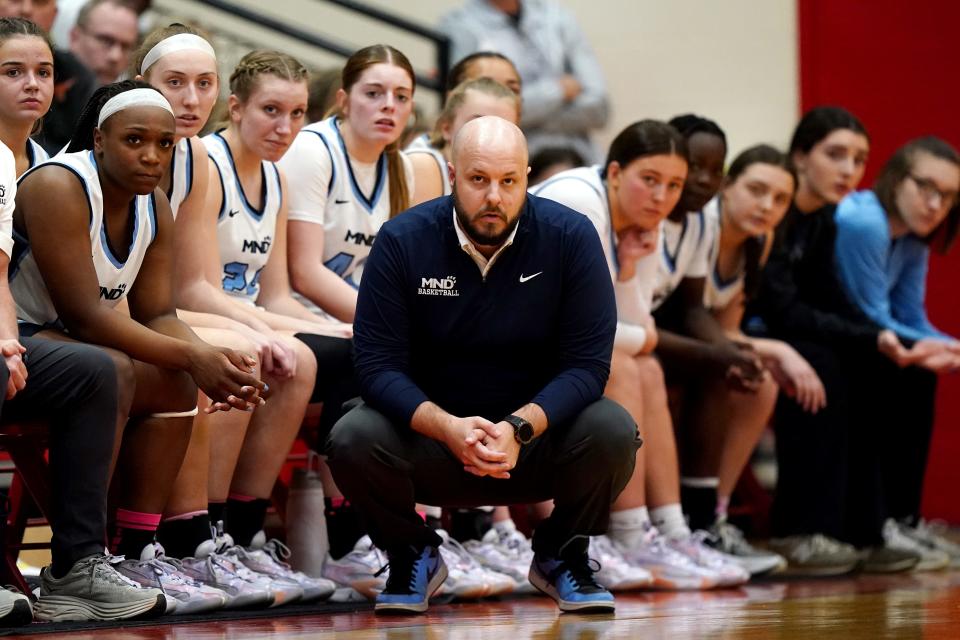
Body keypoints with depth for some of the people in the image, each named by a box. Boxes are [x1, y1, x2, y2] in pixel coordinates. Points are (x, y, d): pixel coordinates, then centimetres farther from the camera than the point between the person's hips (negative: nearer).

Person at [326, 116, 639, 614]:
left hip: (538, 435, 0)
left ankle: (561, 556, 2)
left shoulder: (570, 237, -12)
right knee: (352, 440, -29)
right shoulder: (402, 241, -11)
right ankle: (413, 555, 4)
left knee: (612, 431, -29)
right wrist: (447, 427, -32)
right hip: (430, 436, 0)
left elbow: (588, 363, -13)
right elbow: (378, 365, -13)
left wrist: (519, 427, -31)